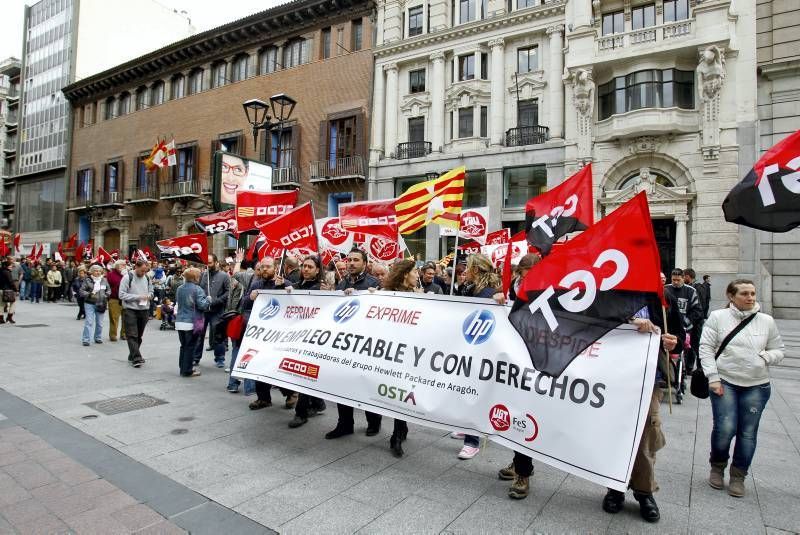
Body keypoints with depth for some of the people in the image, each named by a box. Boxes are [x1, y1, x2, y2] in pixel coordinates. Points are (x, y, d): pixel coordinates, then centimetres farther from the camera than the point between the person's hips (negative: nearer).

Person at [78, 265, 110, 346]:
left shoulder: (104, 280, 7)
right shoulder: (87, 280, -4)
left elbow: (109, 290, 17)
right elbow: (81, 291, -5)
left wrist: (106, 295, -1)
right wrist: (89, 294, -19)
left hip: (101, 304, 4)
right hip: (89, 304, -4)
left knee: (99, 323, 12)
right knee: (89, 322, -9)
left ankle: (98, 338, 25)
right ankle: (86, 339, -4)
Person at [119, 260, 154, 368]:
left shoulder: (147, 278, 8)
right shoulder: (127, 278, -8)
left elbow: (151, 291, 21)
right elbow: (122, 295, -12)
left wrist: (149, 296, -2)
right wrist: (138, 297, -17)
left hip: (144, 310, 5)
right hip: (130, 310, -5)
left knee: (139, 336, 13)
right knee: (132, 335, -8)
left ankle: (133, 356, 26)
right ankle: (136, 359, -11)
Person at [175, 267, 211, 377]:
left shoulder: (180, 289, 6)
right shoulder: (197, 289, -15)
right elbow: (202, 305, -19)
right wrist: (208, 300, -1)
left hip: (180, 321, 7)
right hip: (192, 322, -6)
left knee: (183, 346, 15)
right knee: (190, 347, 2)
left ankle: (182, 368, 23)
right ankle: (187, 371, 7)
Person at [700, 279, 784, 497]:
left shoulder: (767, 321, 5)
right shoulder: (718, 317, -2)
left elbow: (778, 350, 13)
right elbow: (706, 348, -3)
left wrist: (766, 357, -10)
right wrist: (713, 378, -9)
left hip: (757, 386, 2)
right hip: (724, 383, -2)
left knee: (748, 433, 6)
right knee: (725, 428, -8)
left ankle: (738, 476, 23)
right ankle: (717, 467, 19)